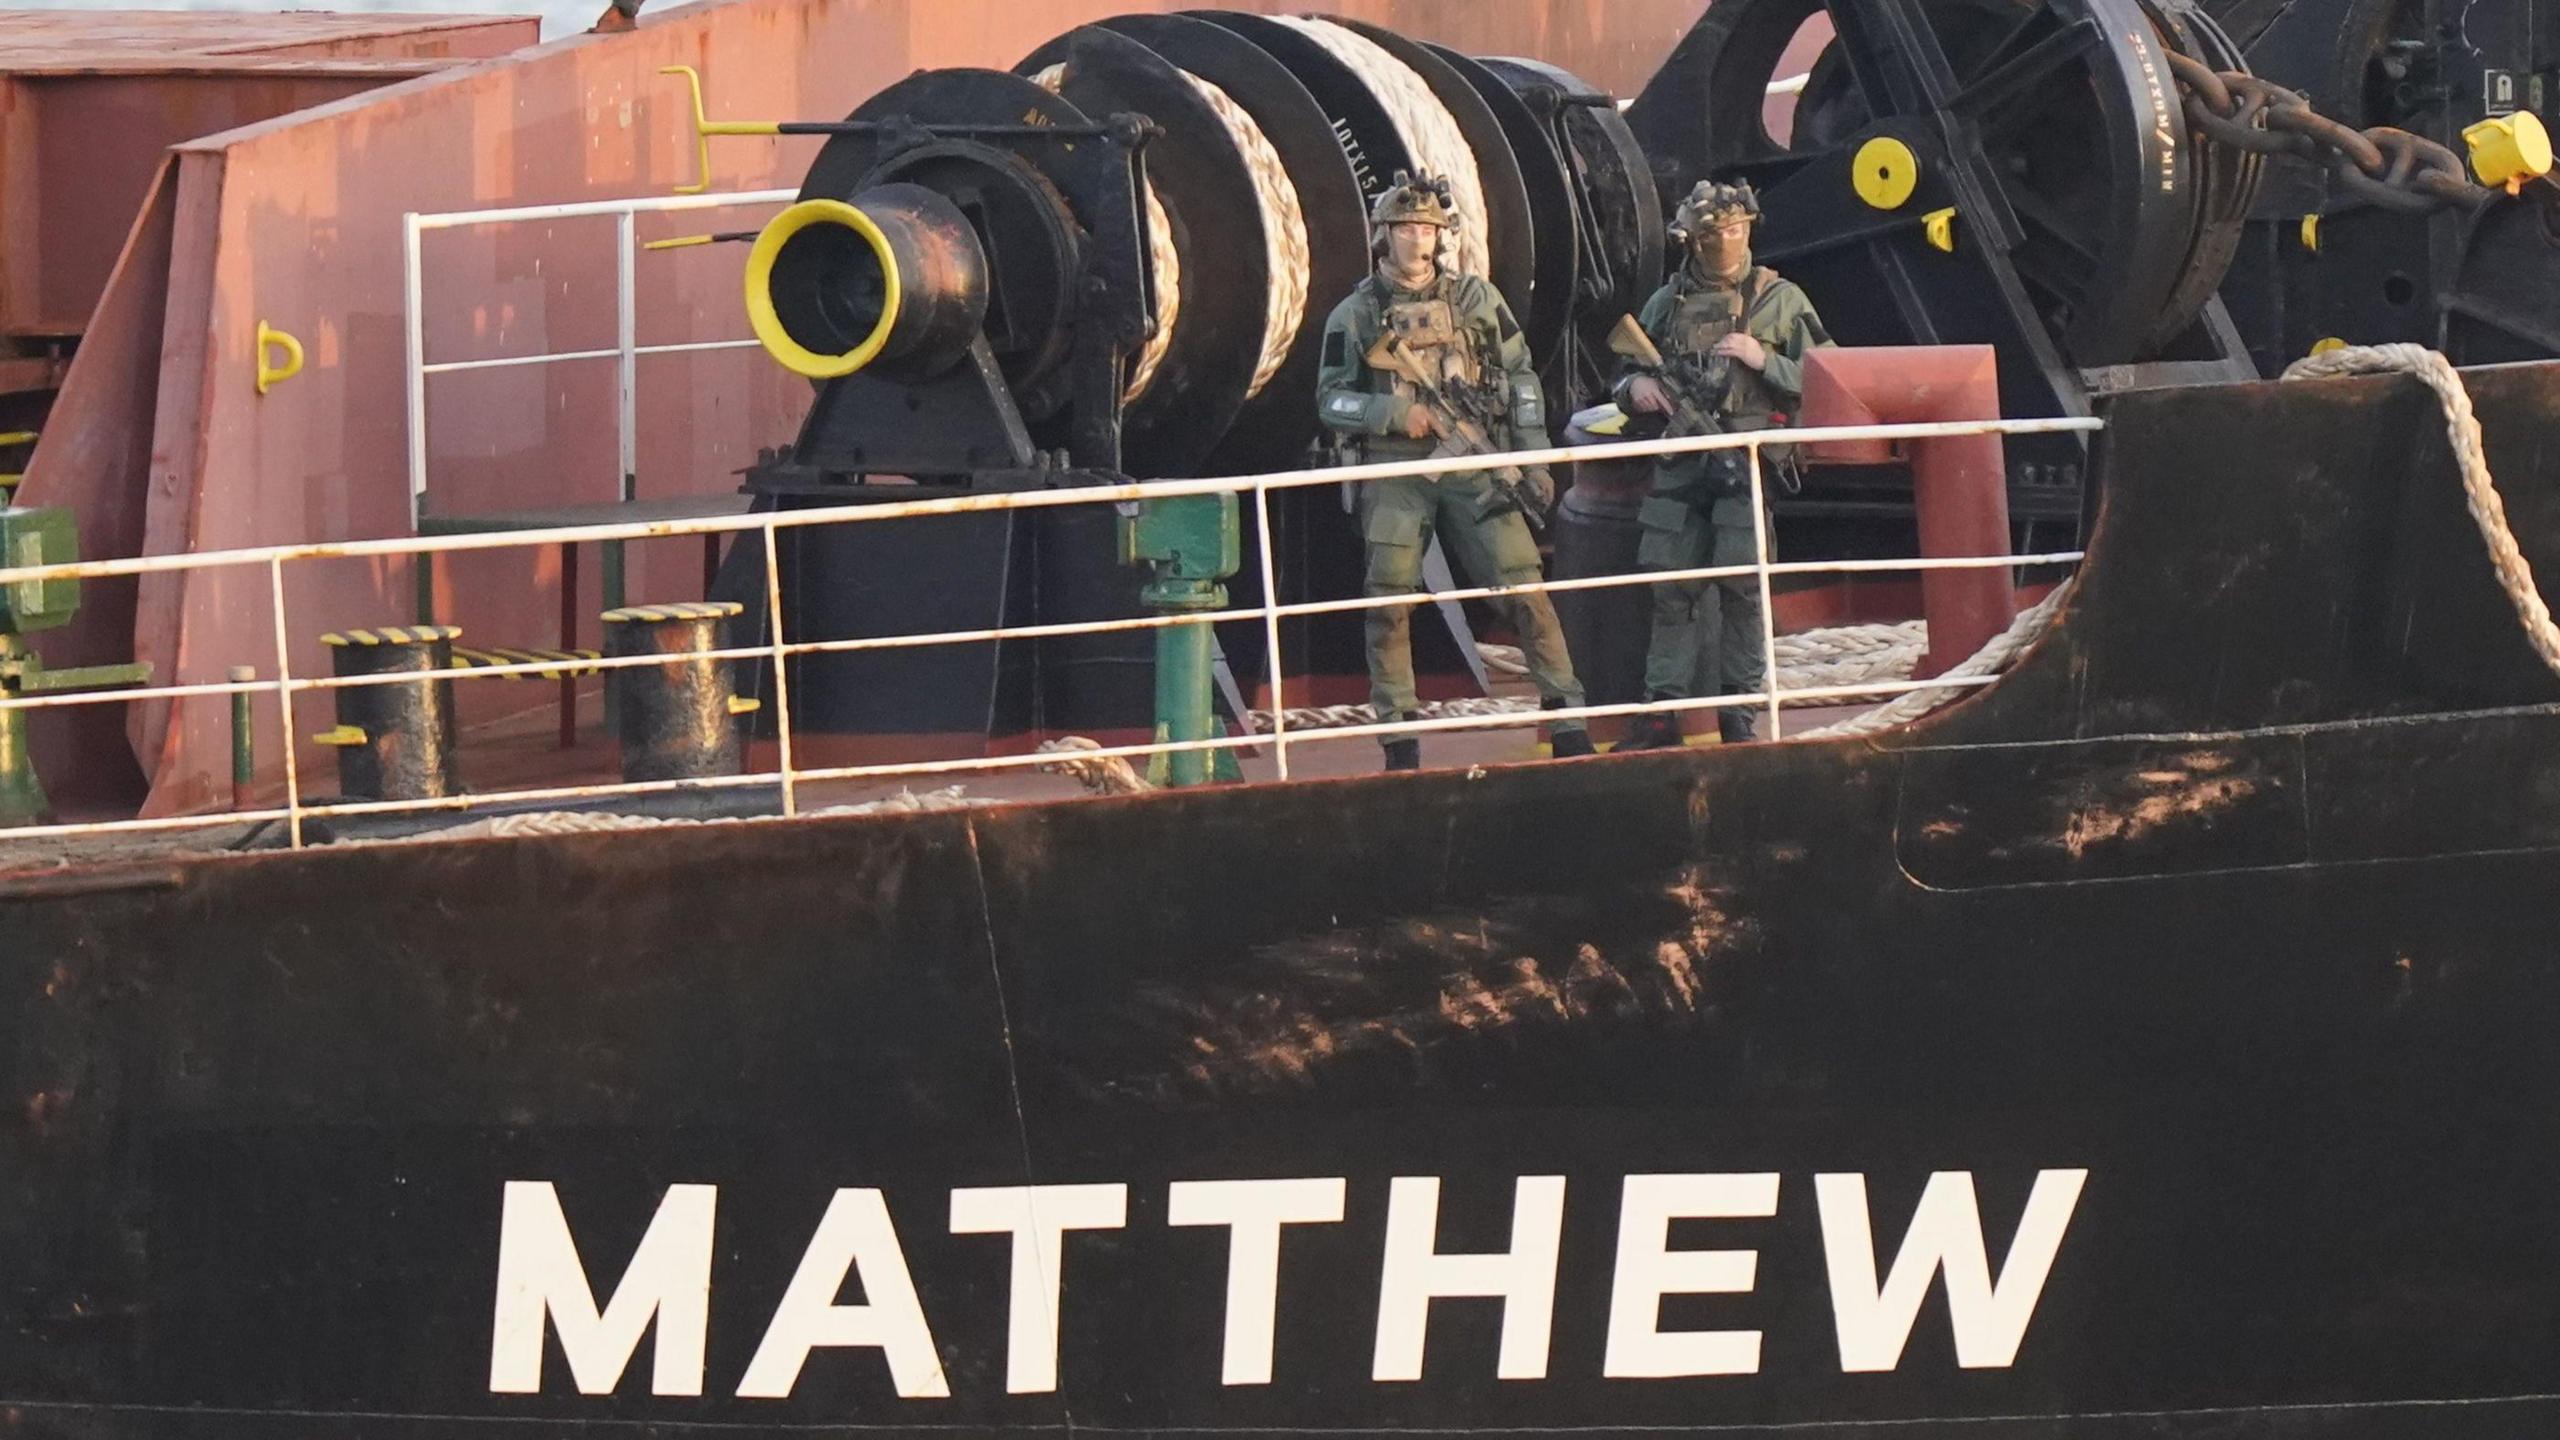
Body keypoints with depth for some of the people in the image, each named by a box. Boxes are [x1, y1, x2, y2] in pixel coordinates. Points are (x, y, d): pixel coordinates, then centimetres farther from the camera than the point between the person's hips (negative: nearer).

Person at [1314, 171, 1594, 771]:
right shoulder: (1354, 316, 5)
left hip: (1474, 466, 0)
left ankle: (1568, 718, -2)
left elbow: (1520, 378, 12)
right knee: (1389, 604, -3)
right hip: (1395, 474, 0)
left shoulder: (1476, 298, 9)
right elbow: (1331, 400, 5)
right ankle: (1400, 740, 5)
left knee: (1523, 588, -7)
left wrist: (1535, 461, 6)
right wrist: (1395, 413, -11)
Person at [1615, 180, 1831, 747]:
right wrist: (1635, 385, 0)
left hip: (1748, 464, -3)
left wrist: (1763, 361, -12)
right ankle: (1662, 711, 4)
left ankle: (1739, 714, 3)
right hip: (1679, 463, 3)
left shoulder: (1781, 300, 6)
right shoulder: (1666, 303, 14)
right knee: (1670, 587, 0)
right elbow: (1627, 372, 23)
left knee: (1741, 588, -5)